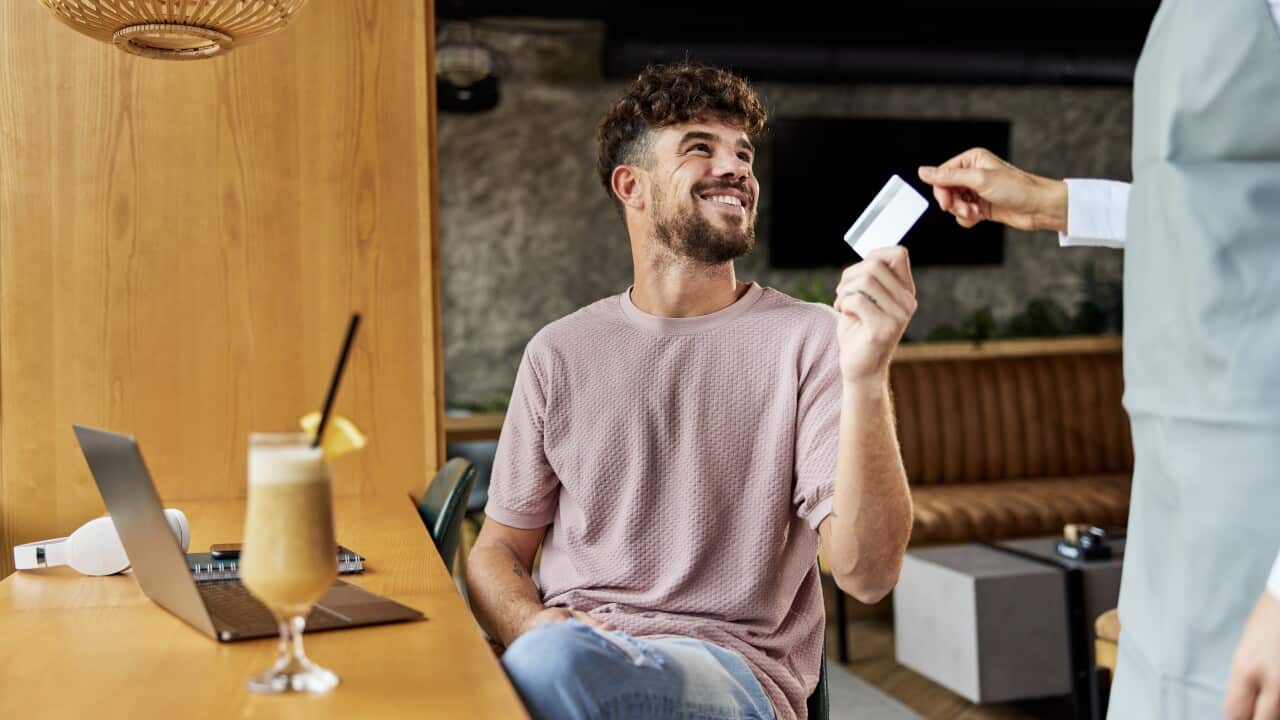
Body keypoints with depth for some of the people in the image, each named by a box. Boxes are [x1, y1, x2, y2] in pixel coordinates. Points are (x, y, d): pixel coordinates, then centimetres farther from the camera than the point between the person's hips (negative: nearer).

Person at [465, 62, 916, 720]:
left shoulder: (811, 339, 0)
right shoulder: (559, 353, 9)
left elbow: (866, 575, -10)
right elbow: (496, 552, 13)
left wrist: (866, 378, -23)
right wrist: (535, 627, -10)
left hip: (731, 666, -2)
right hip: (571, 642, 3)